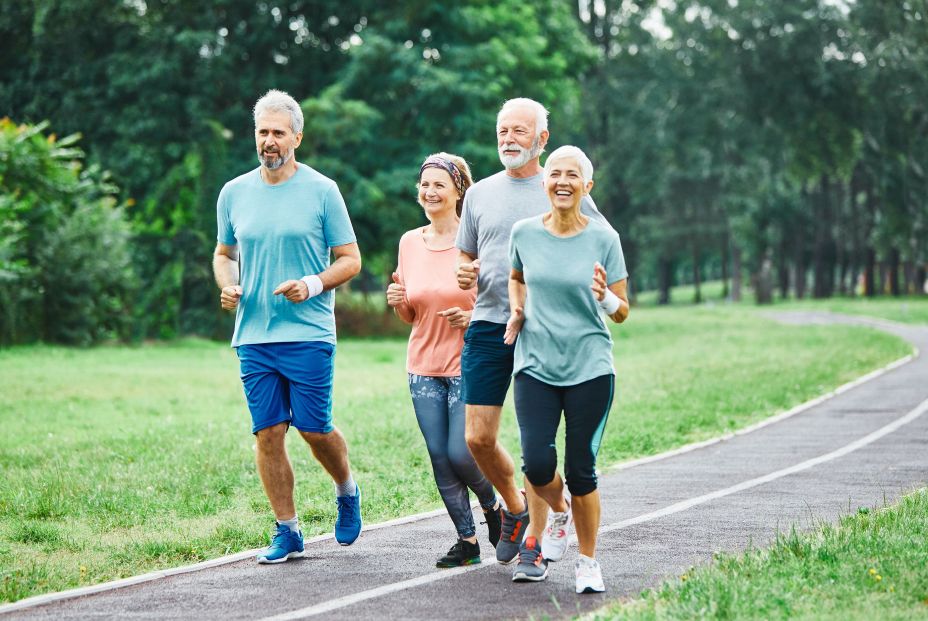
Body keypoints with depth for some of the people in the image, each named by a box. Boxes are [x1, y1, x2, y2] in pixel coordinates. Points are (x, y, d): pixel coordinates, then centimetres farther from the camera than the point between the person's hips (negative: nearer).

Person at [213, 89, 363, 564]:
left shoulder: (321, 191, 0)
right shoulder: (234, 193, 10)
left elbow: (350, 259, 2)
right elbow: (224, 254, 23)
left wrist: (313, 284, -16)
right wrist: (227, 286, 2)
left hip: (308, 333, -3)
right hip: (252, 335, 3)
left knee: (313, 428, -5)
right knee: (268, 433, 1)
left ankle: (347, 491, 26)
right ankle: (287, 532, 10)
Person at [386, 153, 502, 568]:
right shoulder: (410, 243, 7)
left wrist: (476, 317, -20)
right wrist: (397, 302, -6)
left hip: (469, 365, -5)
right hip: (424, 367, 5)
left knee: (462, 454, -9)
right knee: (440, 460, 3)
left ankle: (494, 505, 22)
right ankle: (467, 540, 16)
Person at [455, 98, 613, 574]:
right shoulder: (480, 194, 13)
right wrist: (465, 274, -1)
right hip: (488, 325, 3)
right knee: (478, 438, -1)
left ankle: (535, 543, 7)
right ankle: (515, 508, 26)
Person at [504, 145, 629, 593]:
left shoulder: (603, 239, -3)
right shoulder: (524, 233, 2)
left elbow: (622, 313, 2)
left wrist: (604, 298, -19)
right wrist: (517, 310, 5)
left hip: (590, 369, -1)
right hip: (535, 367, 1)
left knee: (581, 469, -1)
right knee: (536, 463, -12)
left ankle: (588, 563, 17)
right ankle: (557, 513, 23)